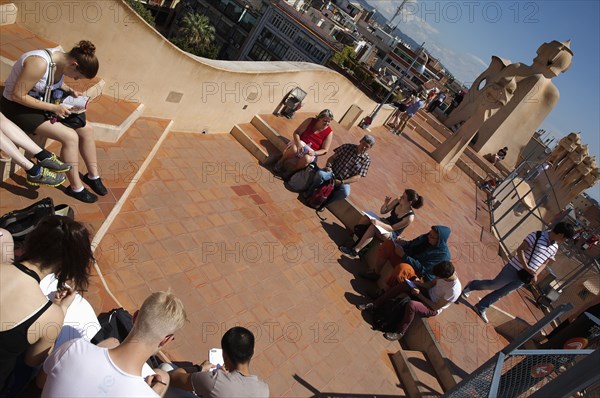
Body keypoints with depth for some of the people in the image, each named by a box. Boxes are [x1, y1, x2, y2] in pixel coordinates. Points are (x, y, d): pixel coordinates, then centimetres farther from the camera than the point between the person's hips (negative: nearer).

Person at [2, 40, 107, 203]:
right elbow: (17, 95, -27)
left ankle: (93, 175, 13)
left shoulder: (61, 59, -6)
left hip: (42, 101, 8)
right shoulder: (39, 63, -32)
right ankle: (76, 188, -7)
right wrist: (53, 108, -26)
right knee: (70, 137, -22)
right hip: (18, 107, -8)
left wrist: (70, 90, -4)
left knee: (86, 129, -2)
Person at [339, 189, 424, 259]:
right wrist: (385, 203, -19)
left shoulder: (410, 217, -25)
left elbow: (392, 228, -23)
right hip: (385, 223, 7)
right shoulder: (398, 201, -10)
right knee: (365, 218, -21)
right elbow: (383, 211, 2)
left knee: (373, 227, -36)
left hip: (391, 234, -6)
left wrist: (378, 223, -37)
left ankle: (355, 251, -34)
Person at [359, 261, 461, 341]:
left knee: (411, 305, -37)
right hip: (429, 293, 7)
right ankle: (375, 304, -8)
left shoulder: (454, 291, -32)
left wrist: (419, 295, -20)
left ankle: (400, 333, -13)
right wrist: (419, 283, -14)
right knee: (403, 284, -17)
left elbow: (435, 306, -23)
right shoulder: (447, 273, -13)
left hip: (432, 308, -7)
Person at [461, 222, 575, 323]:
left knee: (502, 293, 11)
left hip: (523, 278, 6)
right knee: (493, 285, 0)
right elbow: (520, 250, -17)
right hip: (514, 269, -6)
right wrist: (527, 268, -23)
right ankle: (472, 285, 26)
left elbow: (544, 263, 16)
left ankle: (481, 308, 23)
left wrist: (535, 274, 0)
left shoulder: (554, 248, 6)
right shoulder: (537, 236, -14)